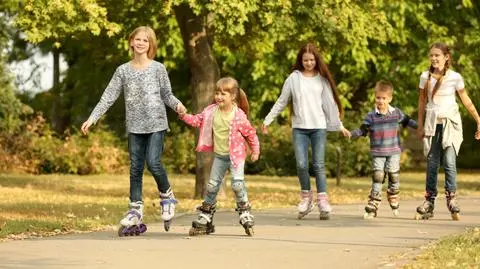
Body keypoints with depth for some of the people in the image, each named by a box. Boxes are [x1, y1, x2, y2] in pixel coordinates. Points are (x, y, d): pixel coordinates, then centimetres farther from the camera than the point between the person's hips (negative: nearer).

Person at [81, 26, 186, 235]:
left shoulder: (158, 68, 2)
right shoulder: (123, 70, 6)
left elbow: (167, 94, 6)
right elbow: (109, 96, 4)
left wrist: (177, 105, -16)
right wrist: (93, 118, -5)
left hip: (156, 124, -3)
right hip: (135, 126, 3)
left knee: (153, 163, -17)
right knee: (135, 169, 2)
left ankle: (166, 196, 10)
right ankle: (135, 213, 6)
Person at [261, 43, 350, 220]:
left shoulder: (322, 79, 6)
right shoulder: (294, 78, 4)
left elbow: (329, 104, 11)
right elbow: (281, 102, 10)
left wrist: (339, 126, 10)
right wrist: (267, 120, 9)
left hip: (319, 127, 0)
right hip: (299, 127, 0)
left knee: (319, 165, -3)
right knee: (301, 164, -9)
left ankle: (322, 201, -2)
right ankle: (306, 197, 9)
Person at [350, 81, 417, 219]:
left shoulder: (396, 113, 2)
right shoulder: (371, 116, -3)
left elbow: (407, 121, 17)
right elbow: (362, 130, -4)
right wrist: (351, 134, -20)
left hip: (393, 152, 2)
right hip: (377, 153, -2)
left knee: (394, 177, 6)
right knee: (377, 178, -9)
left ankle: (394, 204, 26)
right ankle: (372, 208, -9)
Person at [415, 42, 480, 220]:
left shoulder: (455, 77, -3)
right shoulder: (425, 77, 3)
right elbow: (422, 102, 11)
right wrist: (420, 125, 12)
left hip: (450, 123, -2)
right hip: (432, 123, 2)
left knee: (449, 162, -13)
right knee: (432, 163, 3)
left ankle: (451, 199, -9)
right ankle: (429, 201, 7)